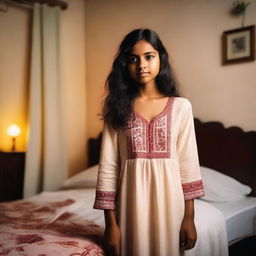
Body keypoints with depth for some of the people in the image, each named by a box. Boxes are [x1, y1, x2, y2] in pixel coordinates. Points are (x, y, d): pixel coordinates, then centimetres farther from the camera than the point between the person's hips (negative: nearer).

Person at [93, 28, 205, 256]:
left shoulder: (181, 106, 1)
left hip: (168, 198, 1)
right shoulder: (118, 107, 0)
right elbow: (108, 165, -4)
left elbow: (188, 163, 0)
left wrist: (189, 217, -2)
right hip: (131, 200, 0)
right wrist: (110, 223, -7)